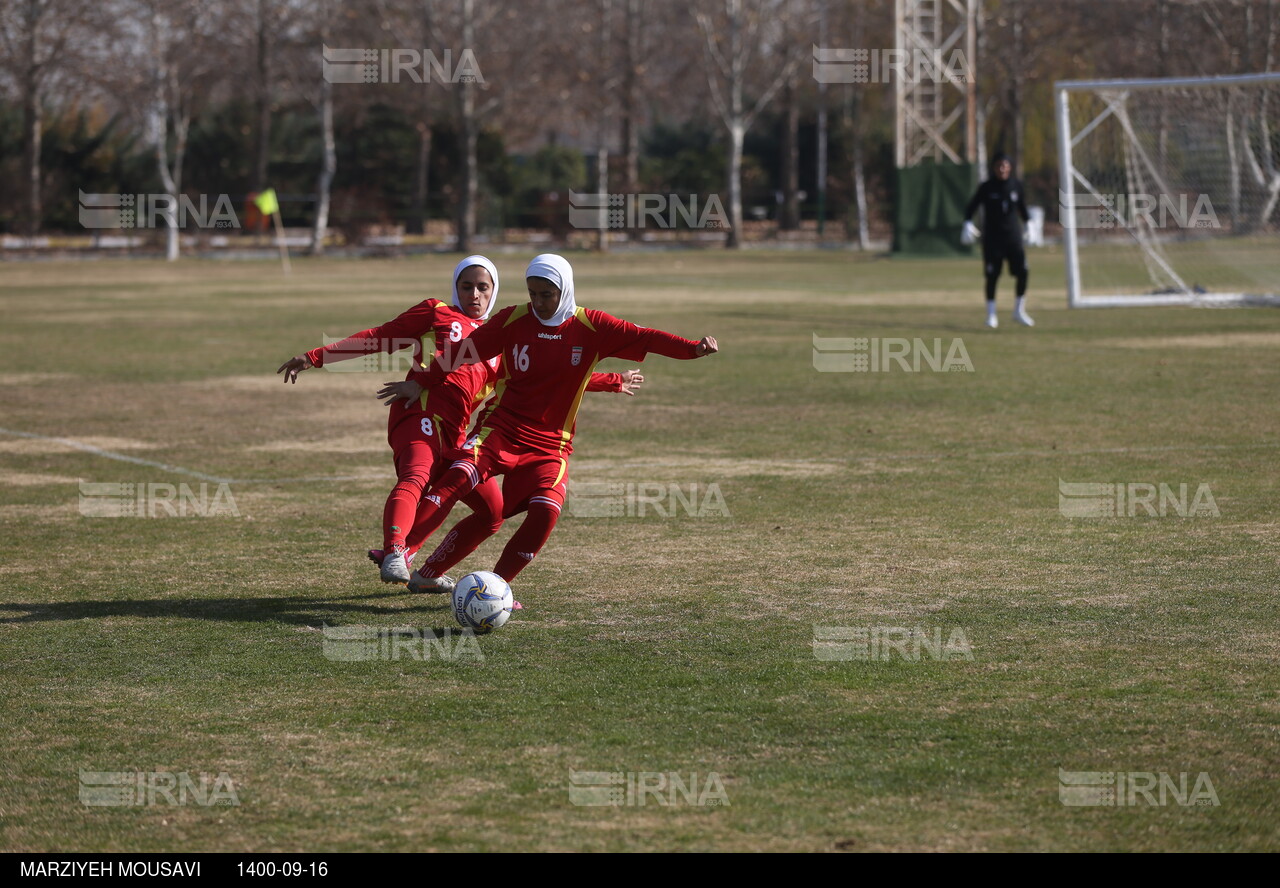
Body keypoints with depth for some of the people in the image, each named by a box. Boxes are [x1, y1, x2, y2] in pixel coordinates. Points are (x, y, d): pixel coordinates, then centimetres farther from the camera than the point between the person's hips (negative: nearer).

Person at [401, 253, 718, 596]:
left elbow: (644, 338, -8)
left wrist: (693, 348, -22)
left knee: (546, 511, -22)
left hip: (549, 445, 1)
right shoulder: (512, 320, 0)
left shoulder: (590, 327, -1)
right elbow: (464, 352, 7)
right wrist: (419, 383, 9)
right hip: (500, 429, -1)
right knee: (462, 475, -29)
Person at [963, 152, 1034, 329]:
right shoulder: (986, 187, -3)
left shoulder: (1016, 186, 5)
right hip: (992, 237, -2)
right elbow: (971, 207, 0)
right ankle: (991, 314, 9)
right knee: (992, 276, -2)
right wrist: (968, 224, -14)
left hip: (1013, 236, 2)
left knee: (1022, 272, -5)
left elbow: (1023, 208, 17)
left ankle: (1019, 311, 9)